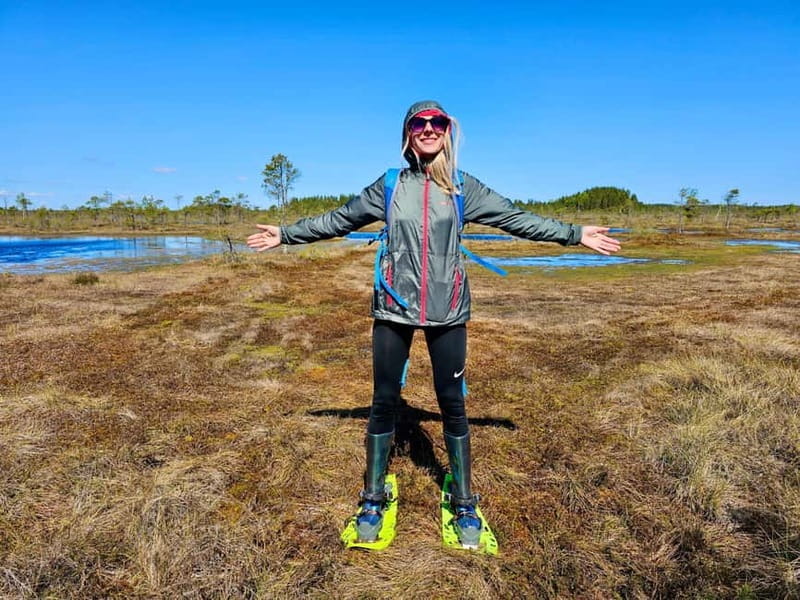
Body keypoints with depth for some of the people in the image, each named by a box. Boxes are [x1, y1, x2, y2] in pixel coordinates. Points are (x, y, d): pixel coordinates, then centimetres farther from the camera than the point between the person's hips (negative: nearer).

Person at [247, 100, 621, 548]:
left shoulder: (463, 187, 7)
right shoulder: (390, 186, 8)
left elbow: (516, 218, 6)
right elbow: (338, 220, 13)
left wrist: (574, 234, 3)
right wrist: (286, 234, 14)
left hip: (447, 311, 0)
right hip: (394, 309, 1)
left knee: (453, 404, 5)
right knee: (384, 401, 6)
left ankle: (464, 503, 22)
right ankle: (373, 499, 23)